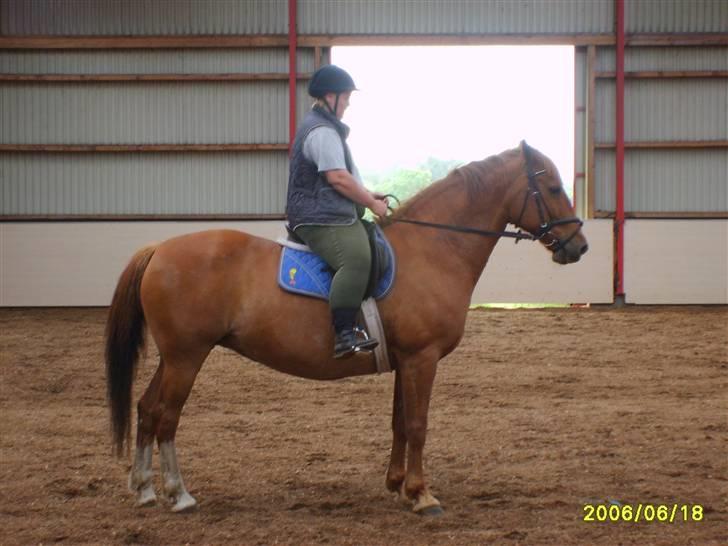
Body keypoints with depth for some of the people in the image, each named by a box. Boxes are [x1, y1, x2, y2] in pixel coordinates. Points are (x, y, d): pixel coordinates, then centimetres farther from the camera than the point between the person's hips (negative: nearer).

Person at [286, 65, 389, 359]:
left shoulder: (323, 126, 21)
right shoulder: (322, 131, -14)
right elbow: (338, 178, -21)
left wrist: (366, 195, 19)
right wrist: (372, 203, -11)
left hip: (334, 214, 12)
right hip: (321, 220, -12)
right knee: (356, 259, -31)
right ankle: (344, 335, -39)